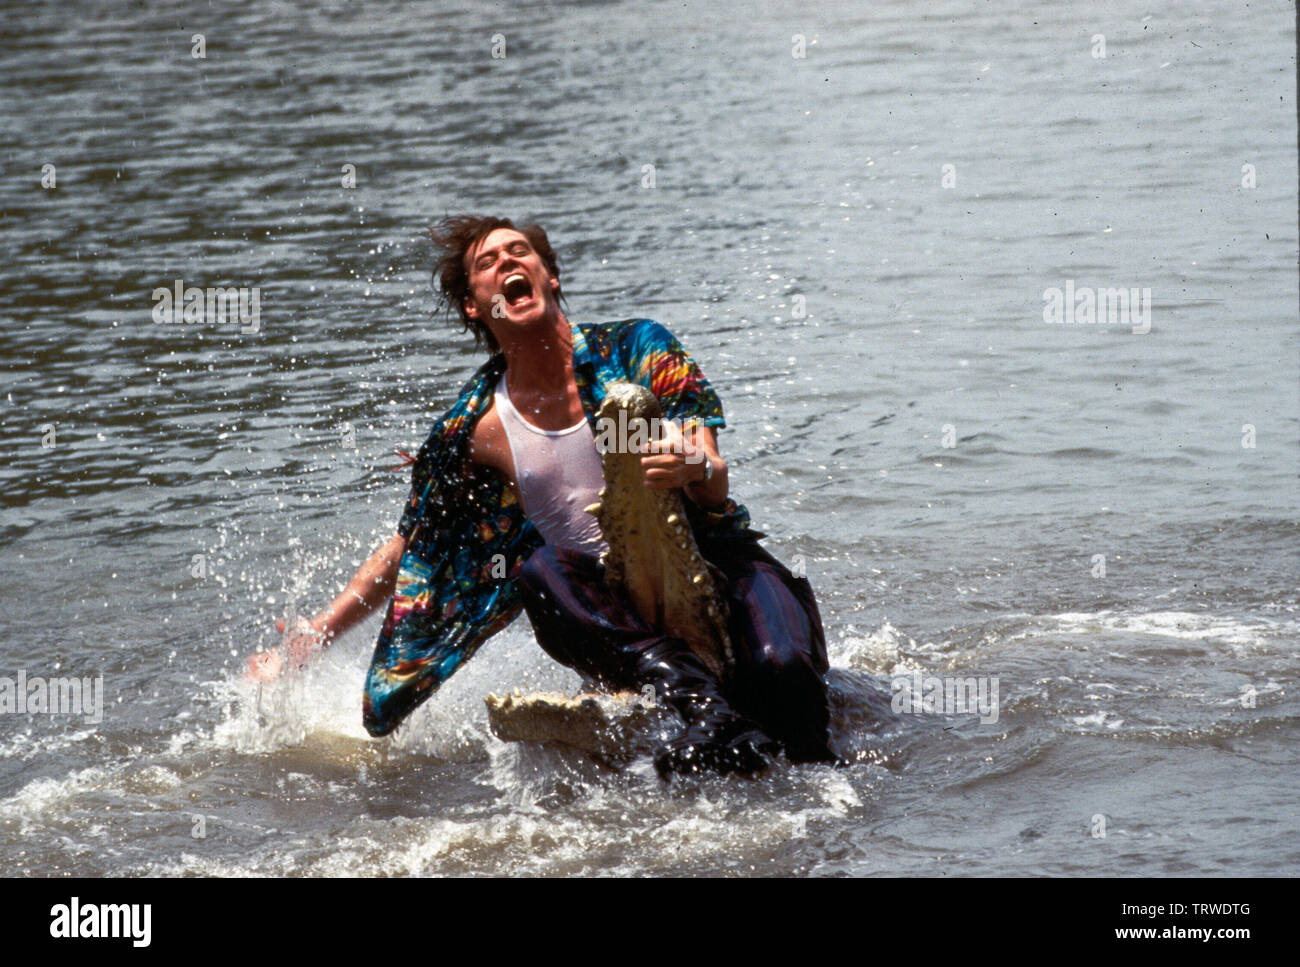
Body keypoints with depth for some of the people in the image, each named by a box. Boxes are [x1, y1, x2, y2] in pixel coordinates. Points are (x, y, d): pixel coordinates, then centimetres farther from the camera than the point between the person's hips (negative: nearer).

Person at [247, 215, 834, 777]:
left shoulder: (636, 349, 2)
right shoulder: (476, 431, 7)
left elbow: (716, 485, -7)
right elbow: (404, 554, 17)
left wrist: (695, 470, -32)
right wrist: (308, 641, 10)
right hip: (620, 615, 2)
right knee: (543, 569, -34)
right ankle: (708, 710, -47)